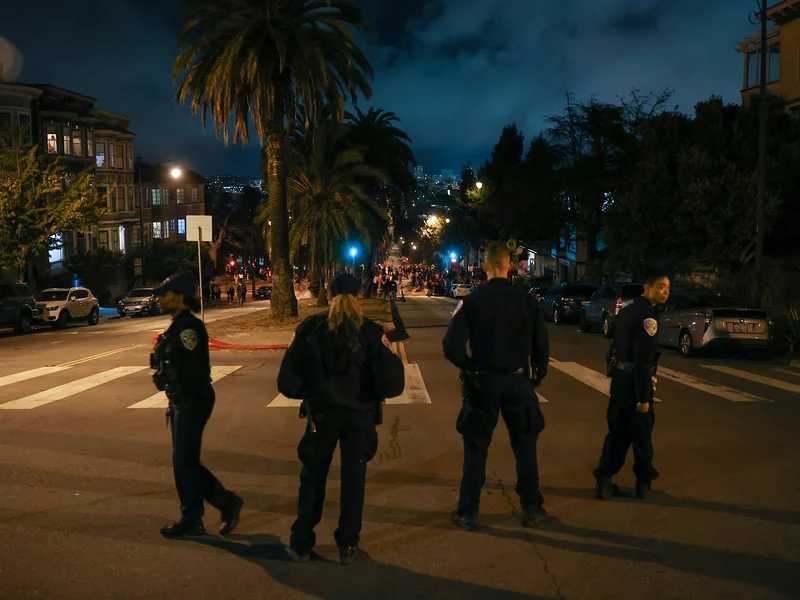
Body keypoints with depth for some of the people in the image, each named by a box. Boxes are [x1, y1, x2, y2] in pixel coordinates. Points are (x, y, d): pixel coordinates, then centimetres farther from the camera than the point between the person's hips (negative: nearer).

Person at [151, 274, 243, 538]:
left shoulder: (189, 327, -18)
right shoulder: (177, 326, 14)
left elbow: (189, 370, -25)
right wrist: (173, 403, 19)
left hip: (192, 404, -10)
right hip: (181, 403, 10)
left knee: (185, 463, -5)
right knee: (183, 463, 13)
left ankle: (228, 502, 9)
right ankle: (191, 521, 21)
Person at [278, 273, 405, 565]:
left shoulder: (310, 328, -6)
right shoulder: (372, 332, -9)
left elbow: (288, 379, -9)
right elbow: (391, 383, -16)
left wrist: (303, 392, 10)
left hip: (321, 413, 1)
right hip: (360, 414, -1)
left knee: (313, 477, 17)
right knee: (353, 478, 13)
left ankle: (301, 543, 24)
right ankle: (348, 546, 20)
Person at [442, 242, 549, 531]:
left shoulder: (471, 302, -10)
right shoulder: (527, 301, -6)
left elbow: (452, 347, -15)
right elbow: (541, 347, -3)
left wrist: (470, 366, 2)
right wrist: (537, 376, 11)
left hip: (482, 383, -1)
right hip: (518, 382, 1)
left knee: (476, 448, 12)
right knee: (525, 446, 18)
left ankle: (468, 513, 19)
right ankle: (531, 509, 27)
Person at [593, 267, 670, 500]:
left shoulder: (627, 310, 12)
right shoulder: (648, 316, -17)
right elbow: (643, 360, -22)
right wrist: (643, 396, -21)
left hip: (619, 378, 8)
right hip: (635, 381, -8)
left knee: (618, 431, 13)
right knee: (641, 433, 9)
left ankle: (604, 481, 14)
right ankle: (643, 483, 23)